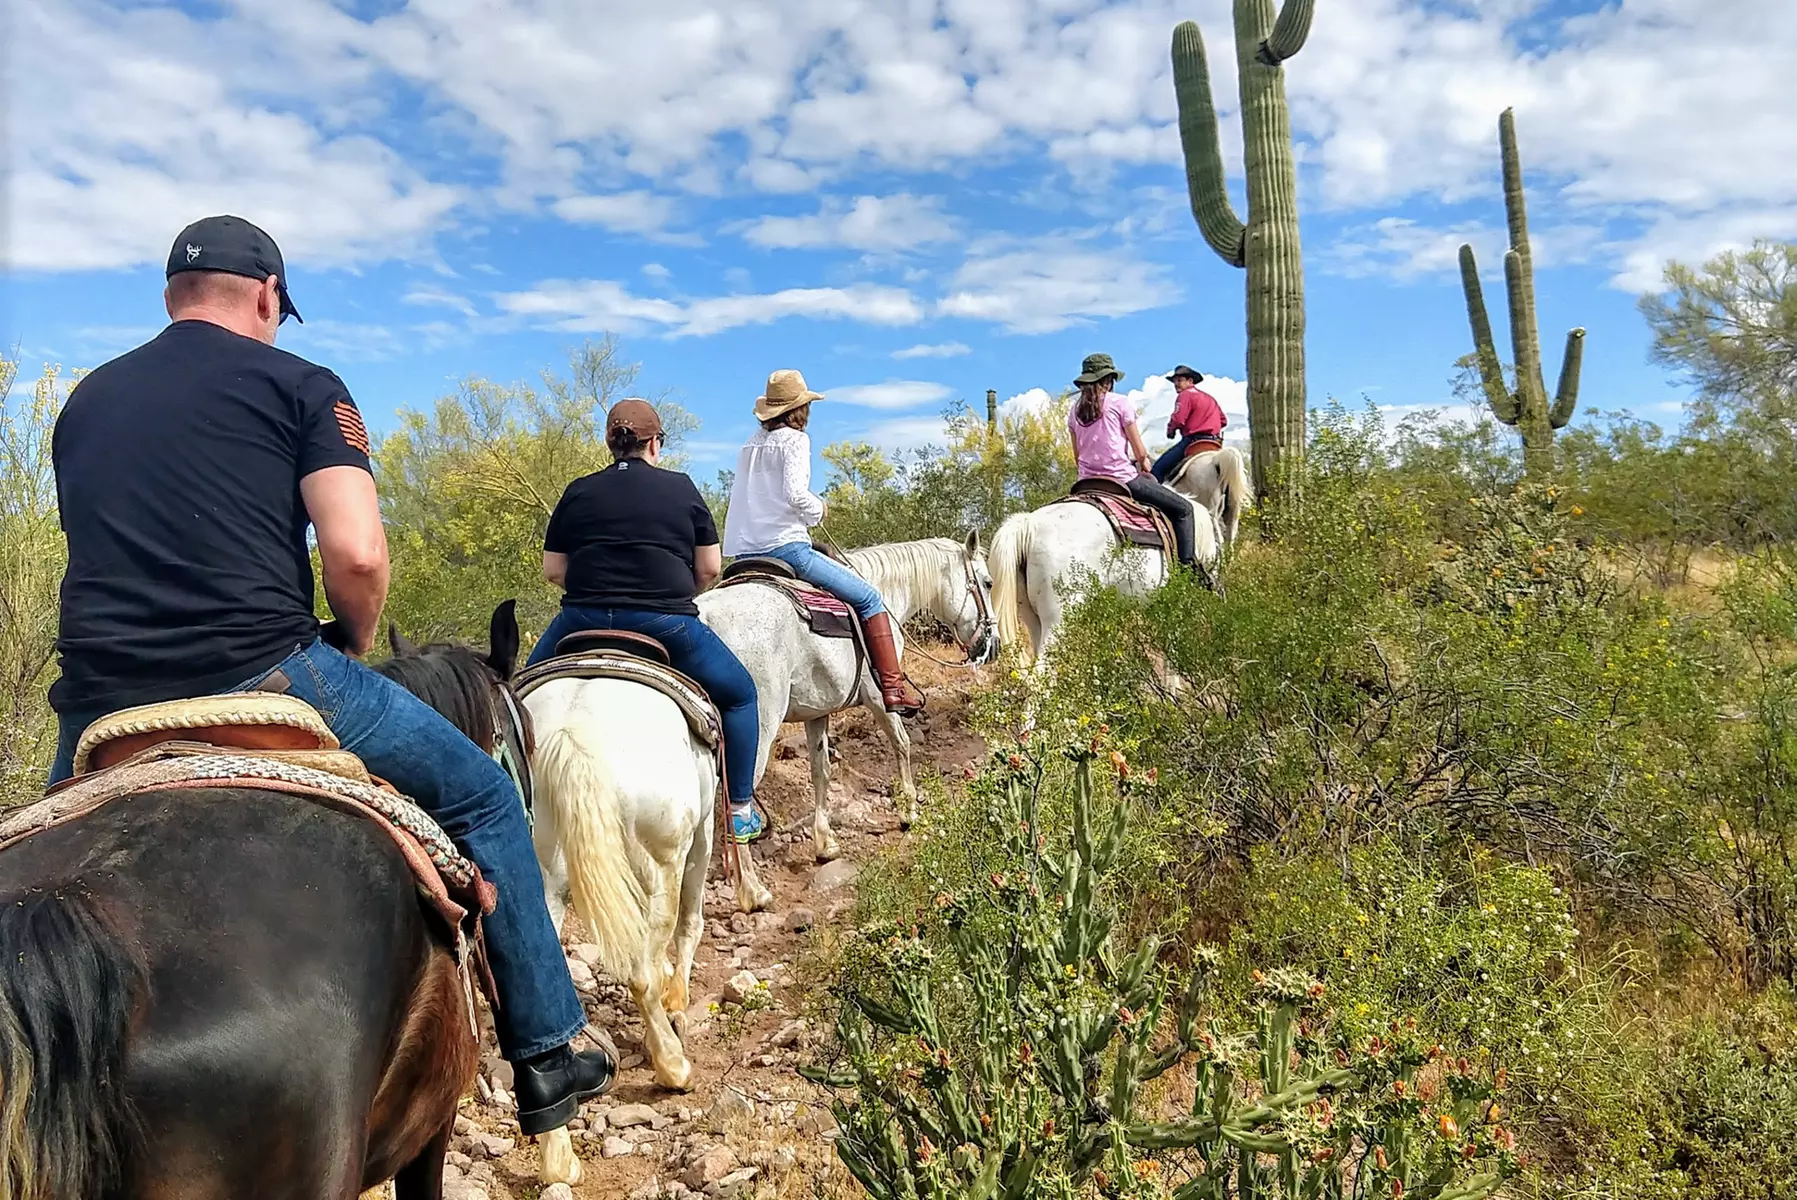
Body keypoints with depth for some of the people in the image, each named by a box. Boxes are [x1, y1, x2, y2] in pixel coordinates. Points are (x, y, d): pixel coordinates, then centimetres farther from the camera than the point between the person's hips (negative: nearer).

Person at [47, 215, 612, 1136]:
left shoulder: (83, 401, 20)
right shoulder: (297, 383, 2)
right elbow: (358, 556, -12)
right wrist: (352, 648, 7)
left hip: (98, 706, 6)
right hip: (261, 678, -5)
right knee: (479, 794, 12)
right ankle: (544, 1059, 17)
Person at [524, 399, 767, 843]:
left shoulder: (579, 492, 9)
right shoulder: (682, 489, 4)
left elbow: (552, 570, 7)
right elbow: (710, 568, 4)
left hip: (584, 621, 2)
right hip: (666, 624, -2)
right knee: (739, 694, 18)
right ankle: (740, 811, 16)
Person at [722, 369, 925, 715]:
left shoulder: (750, 446, 19)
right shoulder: (795, 439, -4)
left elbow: (746, 497, 17)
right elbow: (795, 493, -19)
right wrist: (817, 509, -1)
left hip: (745, 554, 8)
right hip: (786, 547, -8)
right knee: (868, 598, 1)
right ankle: (894, 687, -1)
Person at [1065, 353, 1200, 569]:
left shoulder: (1075, 410, 10)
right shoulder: (1119, 403, -5)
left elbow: (1077, 455, 14)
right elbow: (1140, 452, -2)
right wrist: (1145, 469, 16)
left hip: (1088, 482, 6)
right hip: (1123, 478, -5)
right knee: (1183, 509, 4)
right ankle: (1187, 564, -5)